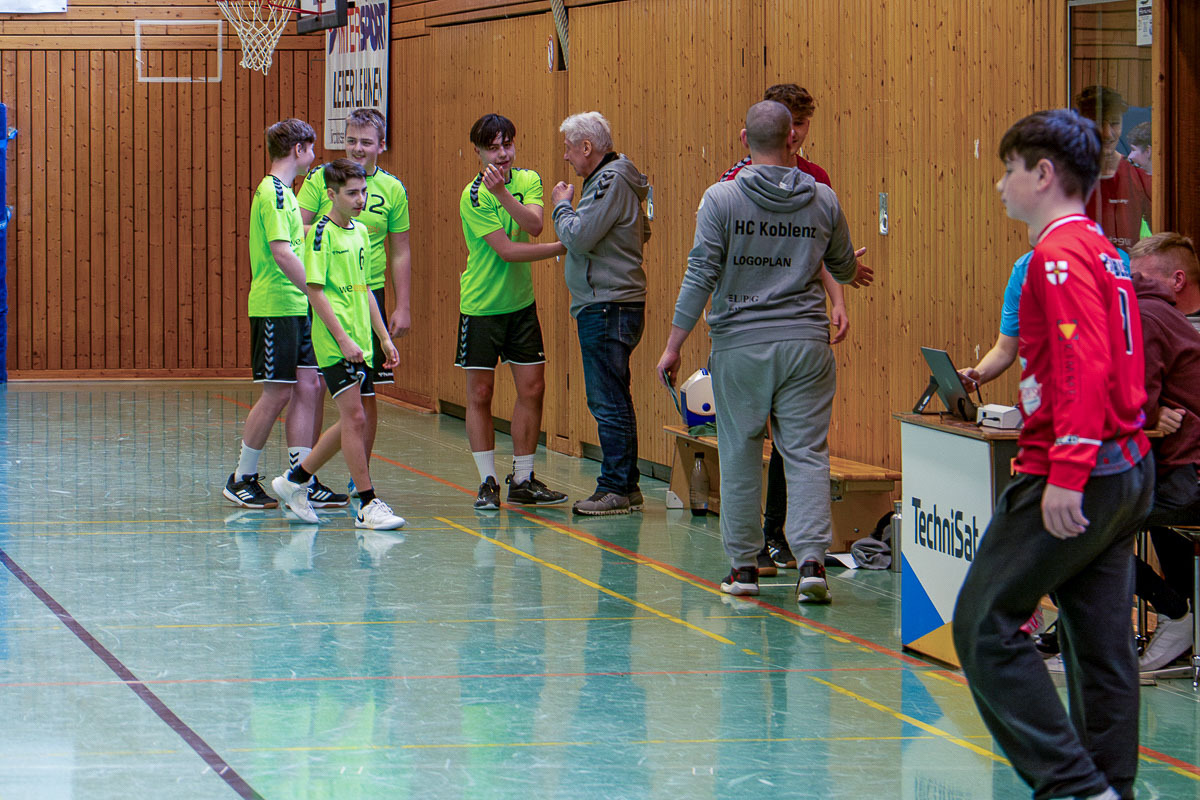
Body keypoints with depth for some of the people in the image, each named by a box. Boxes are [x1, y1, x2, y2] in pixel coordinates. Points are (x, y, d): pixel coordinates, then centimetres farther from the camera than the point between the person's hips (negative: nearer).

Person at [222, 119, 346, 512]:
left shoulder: (282, 191, 17)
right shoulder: (273, 192, -14)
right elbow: (281, 251, -23)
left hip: (296, 307, 10)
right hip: (275, 308, -10)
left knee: (308, 387, 6)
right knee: (276, 393, -5)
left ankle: (303, 483, 8)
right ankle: (241, 480, 6)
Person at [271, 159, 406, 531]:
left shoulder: (360, 232, 15)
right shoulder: (322, 233, -9)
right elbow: (314, 290, -14)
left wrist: (384, 338, 19)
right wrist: (343, 339, -18)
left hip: (360, 343, 8)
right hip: (335, 342, -8)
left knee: (351, 422, 11)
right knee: (355, 417, -11)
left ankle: (295, 480, 24)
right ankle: (368, 506, -8)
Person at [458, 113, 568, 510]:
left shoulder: (528, 180, 1)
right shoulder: (473, 196, -15)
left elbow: (533, 226, -17)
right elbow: (507, 250, -20)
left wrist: (502, 193, -30)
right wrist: (563, 246, -18)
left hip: (521, 302, 5)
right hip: (481, 304, -5)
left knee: (532, 389, 3)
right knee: (480, 393, -1)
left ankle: (522, 479, 13)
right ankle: (488, 482, 8)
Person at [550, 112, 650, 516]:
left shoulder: (611, 181, -14)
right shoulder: (611, 178, 17)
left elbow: (579, 237, -21)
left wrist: (562, 205, -3)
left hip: (608, 307, -11)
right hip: (607, 304, 11)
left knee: (608, 401, -8)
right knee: (613, 400, 13)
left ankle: (615, 489, -6)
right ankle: (626, 487, 18)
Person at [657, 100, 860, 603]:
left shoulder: (722, 198, -6)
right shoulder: (822, 200, 3)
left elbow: (701, 275, -8)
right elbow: (844, 270, 18)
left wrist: (673, 346, -2)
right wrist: (852, 271, 43)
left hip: (740, 343, -1)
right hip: (806, 343, 1)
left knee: (739, 456, 9)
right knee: (807, 454, 3)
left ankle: (743, 565, 14)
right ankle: (811, 560, -9)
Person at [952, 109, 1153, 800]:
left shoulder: (1060, 255, -13)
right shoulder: (1102, 251, 17)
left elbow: (1085, 366, -23)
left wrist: (1066, 472, -27)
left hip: (1073, 478, -10)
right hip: (1128, 472, 10)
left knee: (984, 625, -4)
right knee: (1102, 642, 9)